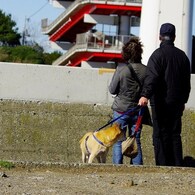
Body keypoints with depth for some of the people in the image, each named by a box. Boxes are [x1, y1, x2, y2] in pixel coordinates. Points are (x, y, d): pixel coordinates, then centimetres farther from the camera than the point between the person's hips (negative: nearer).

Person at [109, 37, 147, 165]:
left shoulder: (121, 68, -14)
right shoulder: (145, 70, -7)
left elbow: (112, 90, -6)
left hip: (121, 109, -3)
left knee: (118, 141, 5)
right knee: (136, 142, 11)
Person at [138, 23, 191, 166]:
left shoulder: (158, 54, -8)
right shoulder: (182, 55, 11)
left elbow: (152, 77, -24)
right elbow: (187, 82, 18)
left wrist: (145, 95, -34)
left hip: (161, 103, -5)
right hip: (177, 103, 5)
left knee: (161, 135, -3)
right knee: (175, 135, 11)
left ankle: (163, 166, -6)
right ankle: (177, 166, 9)